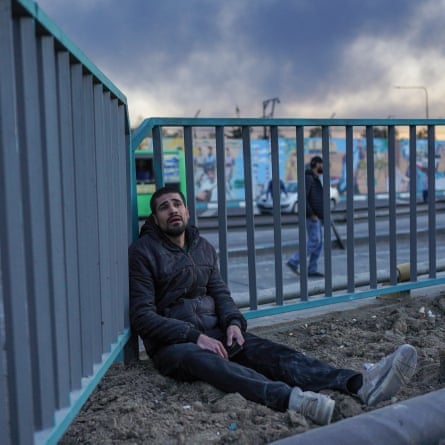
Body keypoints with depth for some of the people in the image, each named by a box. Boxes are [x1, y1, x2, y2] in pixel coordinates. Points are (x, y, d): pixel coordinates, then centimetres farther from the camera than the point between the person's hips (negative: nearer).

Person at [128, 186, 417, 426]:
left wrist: (233, 322, -11)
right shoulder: (143, 253, -6)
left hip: (213, 330, 5)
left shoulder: (203, 247, 13)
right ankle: (293, 400, -67)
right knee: (206, 360, -40)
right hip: (172, 343, -5)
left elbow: (220, 293, 12)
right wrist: (195, 336, -21)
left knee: (267, 351, -22)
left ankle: (360, 385, -43)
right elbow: (142, 317, -12)